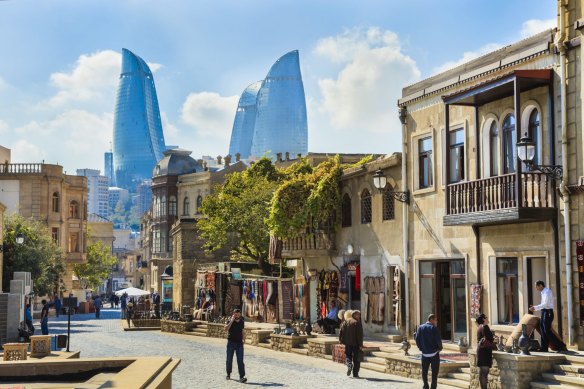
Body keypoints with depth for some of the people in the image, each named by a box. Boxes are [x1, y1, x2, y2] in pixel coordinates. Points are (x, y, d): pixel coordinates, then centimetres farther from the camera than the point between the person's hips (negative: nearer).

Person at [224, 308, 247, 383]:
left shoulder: (241, 322, 6)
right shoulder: (230, 322, -7)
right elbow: (226, 329, -26)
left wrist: (242, 339, 16)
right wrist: (232, 321, -26)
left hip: (239, 343, 2)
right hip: (231, 342, -2)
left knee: (240, 360, -8)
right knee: (229, 359, 9)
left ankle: (242, 377, -14)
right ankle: (228, 374, 29)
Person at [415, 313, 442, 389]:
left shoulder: (420, 327, 3)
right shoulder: (434, 328, -11)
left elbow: (417, 339, 0)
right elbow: (438, 340, -15)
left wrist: (421, 348, 12)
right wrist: (440, 348, 3)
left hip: (425, 353, 4)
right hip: (434, 353, -4)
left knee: (424, 371, 14)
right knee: (434, 372, 3)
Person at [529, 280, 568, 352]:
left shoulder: (547, 292, -13)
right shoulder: (543, 292, 15)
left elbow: (545, 304, -20)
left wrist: (535, 307, -17)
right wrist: (535, 308, 12)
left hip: (548, 312, -10)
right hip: (544, 312, 10)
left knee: (547, 331, -10)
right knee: (543, 330, 8)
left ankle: (561, 346, -8)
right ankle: (544, 348, 12)